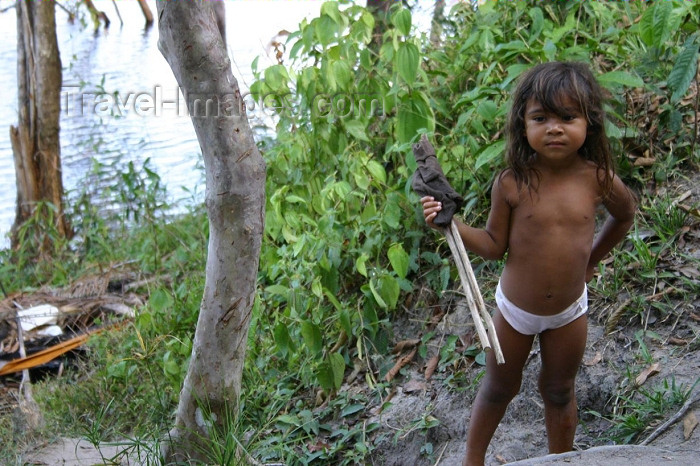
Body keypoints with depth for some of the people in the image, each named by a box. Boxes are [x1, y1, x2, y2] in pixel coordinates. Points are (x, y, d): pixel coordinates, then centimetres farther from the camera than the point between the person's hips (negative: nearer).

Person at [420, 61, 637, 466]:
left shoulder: (598, 179, -16)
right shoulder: (512, 184, -20)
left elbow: (626, 215, 6)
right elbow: (494, 246, -10)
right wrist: (450, 223, -24)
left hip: (570, 311, 1)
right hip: (516, 308, -1)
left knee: (559, 392, 20)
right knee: (499, 388, 19)